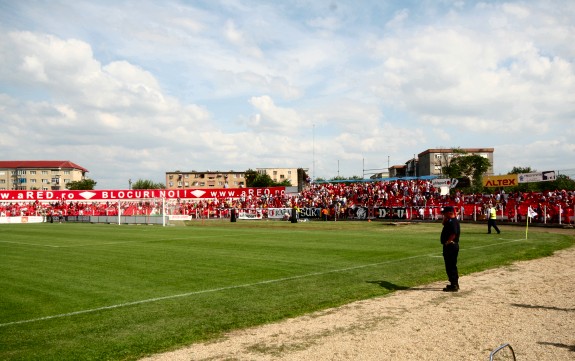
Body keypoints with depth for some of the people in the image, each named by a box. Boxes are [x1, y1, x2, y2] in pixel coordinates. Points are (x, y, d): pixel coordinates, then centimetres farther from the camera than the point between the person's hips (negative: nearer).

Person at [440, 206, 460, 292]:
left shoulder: (452, 221, -18)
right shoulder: (450, 221, 13)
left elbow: (453, 234, -28)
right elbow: (444, 223, 32)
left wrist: (447, 242, -21)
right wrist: (445, 217, 15)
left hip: (451, 246, -11)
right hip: (450, 246, 11)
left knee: (450, 266, -6)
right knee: (452, 266, 18)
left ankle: (454, 286, -3)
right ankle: (454, 284, 27)